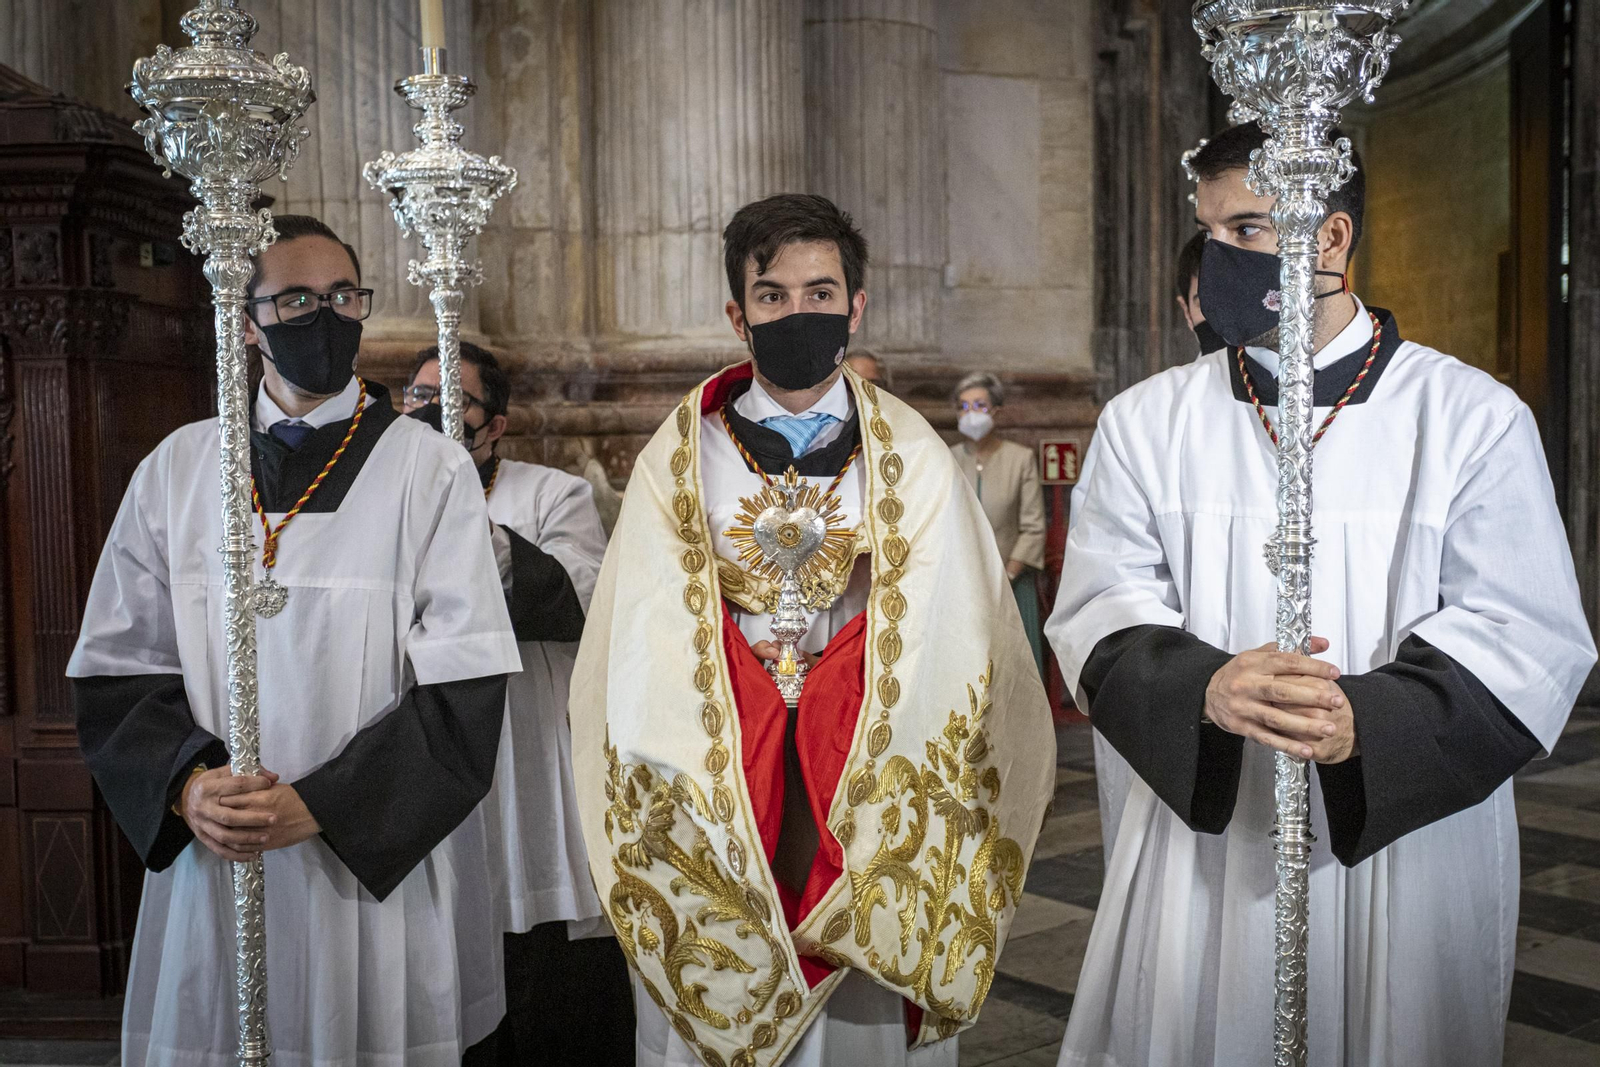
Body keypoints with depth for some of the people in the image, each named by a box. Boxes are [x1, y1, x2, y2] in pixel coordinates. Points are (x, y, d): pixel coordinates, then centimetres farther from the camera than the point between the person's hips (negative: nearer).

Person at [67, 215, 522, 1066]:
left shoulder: (427, 469, -4)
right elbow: (119, 666, 6)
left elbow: (463, 689, -9)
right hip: (210, 864, 3)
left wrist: (318, 805, -16)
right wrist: (185, 786, -11)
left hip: (379, 863, -2)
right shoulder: (177, 469, 5)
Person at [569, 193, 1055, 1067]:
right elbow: (644, 655, -1)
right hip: (711, 821, 1)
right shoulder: (678, 462, 3)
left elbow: (942, 645, -3)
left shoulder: (913, 462, 2)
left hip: (872, 817, 0)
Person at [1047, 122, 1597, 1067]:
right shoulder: (1145, 421, 4)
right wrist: (1202, 685, -23)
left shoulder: (1475, 418, -1)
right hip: (1203, 838, 2)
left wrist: (1368, 721, -23)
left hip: (1409, 841, -1)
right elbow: (1102, 609, -2)